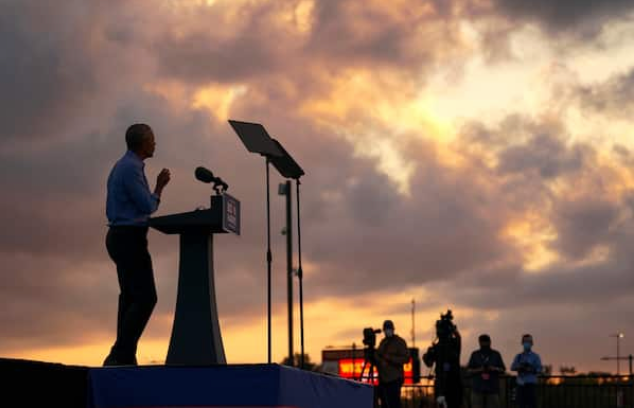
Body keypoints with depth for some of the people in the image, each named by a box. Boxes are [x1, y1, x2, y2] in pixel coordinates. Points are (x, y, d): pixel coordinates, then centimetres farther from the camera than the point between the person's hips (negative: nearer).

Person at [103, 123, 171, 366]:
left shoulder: (120, 167, 16)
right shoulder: (131, 168, -16)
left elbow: (111, 210, 22)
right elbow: (148, 207, -16)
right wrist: (160, 186, -1)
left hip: (119, 236, 10)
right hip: (130, 238, -10)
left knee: (130, 297, 8)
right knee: (146, 298, -12)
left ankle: (124, 358, 4)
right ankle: (121, 355, -16)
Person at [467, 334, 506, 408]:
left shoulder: (496, 354, 12)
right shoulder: (475, 355, 12)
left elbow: (503, 369, 10)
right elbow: (469, 369, 8)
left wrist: (495, 369, -11)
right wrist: (478, 370, -11)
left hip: (493, 388, 0)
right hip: (478, 388, 0)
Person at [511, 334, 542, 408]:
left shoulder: (535, 356, 4)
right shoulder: (519, 356, 14)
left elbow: (539, 369, -3)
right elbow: (512, 367, 3)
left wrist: (531, 370, -20)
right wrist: (520, 367, -16)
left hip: (531, 384, -4)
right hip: (520, 384, 4)